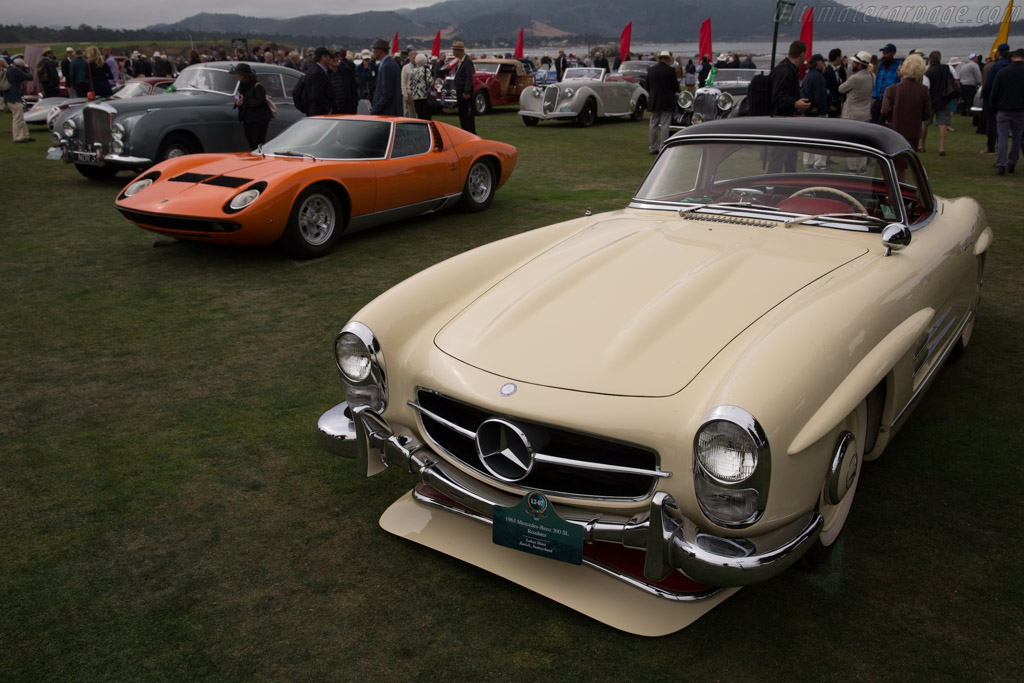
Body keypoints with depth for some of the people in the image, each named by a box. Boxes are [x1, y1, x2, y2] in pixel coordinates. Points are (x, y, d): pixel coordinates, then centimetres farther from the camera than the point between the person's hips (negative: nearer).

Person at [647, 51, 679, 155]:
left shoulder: (651, 70, 3)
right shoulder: (670, 70, -11)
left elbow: (648, 86, 8)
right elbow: (675, 87, -9)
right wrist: (673, 92, 11)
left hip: (654, 102, 4)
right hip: (667, 102, -4)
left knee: (653, 125, 11)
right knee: (665, 125, -1)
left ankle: (652, 147, 14)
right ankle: (663, 148, -1)